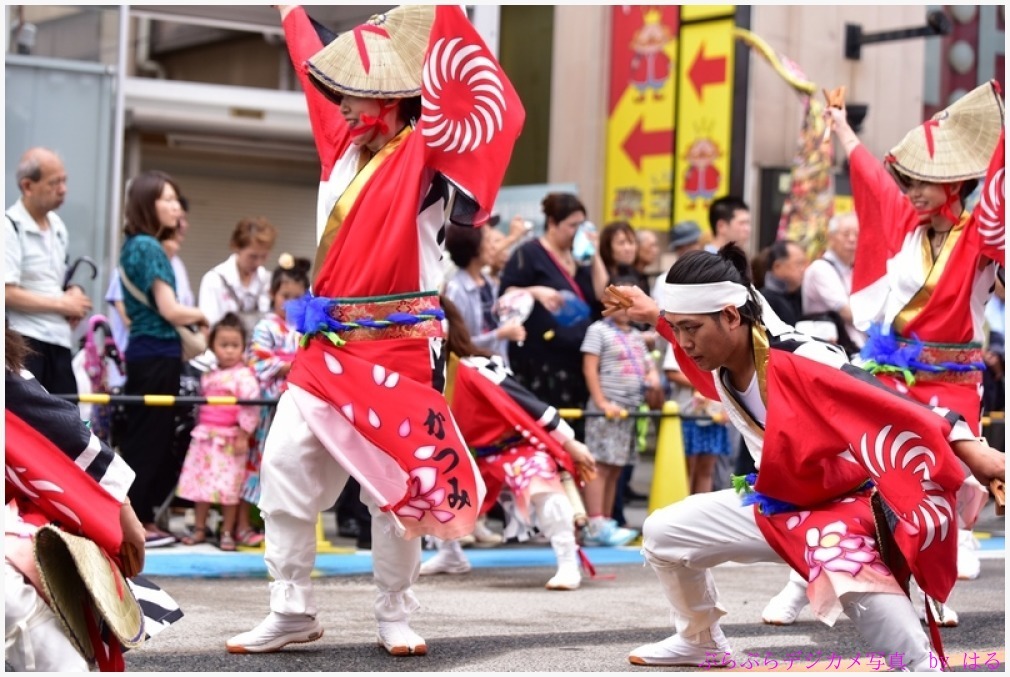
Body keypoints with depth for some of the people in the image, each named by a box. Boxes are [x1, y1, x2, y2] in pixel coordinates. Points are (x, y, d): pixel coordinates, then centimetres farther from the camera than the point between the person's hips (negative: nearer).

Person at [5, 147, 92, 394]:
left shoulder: (58, 226, 16)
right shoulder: (10, 227, -9)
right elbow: (8, 293, -18)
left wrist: (74, 293, 5)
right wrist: (62, 304, -10)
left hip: (59, 341, 8)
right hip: (23, 343, -8)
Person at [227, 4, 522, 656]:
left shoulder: (423, 152, -8)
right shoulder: (349, 145, 11)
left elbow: (458, 89, -23)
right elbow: (317, 73, 27)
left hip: (396, 350, -7)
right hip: (328, 347, 7)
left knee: (397, 484, 2)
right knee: (286, 466, 1)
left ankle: (395, 618, 15)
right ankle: (292, 612, 9)